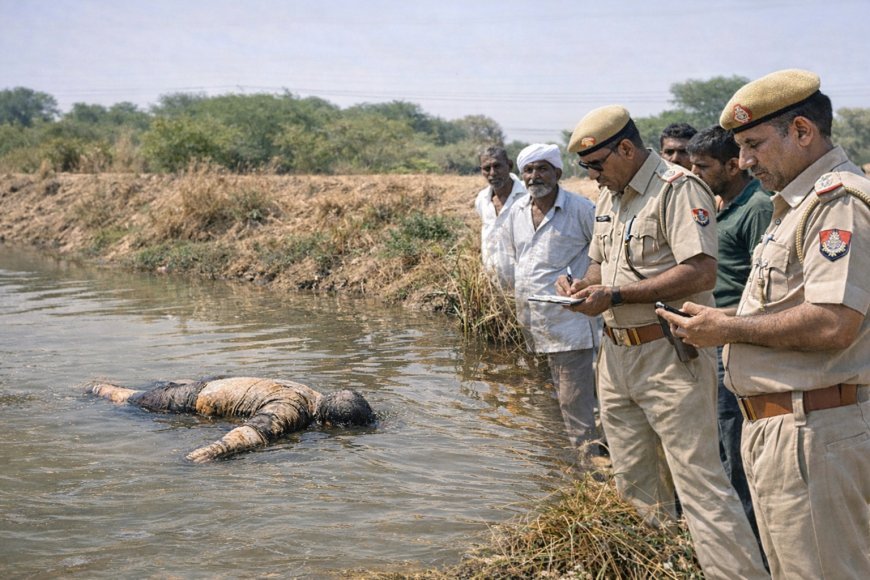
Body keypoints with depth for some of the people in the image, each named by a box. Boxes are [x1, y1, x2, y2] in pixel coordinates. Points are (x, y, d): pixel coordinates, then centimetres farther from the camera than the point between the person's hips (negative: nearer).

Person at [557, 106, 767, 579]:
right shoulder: (609, 195, 15)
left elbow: (701, 272, -23)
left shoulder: (678, 188, -14)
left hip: (668, 357, -9)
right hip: (616, 356, 9)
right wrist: (581, 286, 2)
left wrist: (614, 296, -22)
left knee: (699, 481, -9)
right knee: (634, 482, 16)